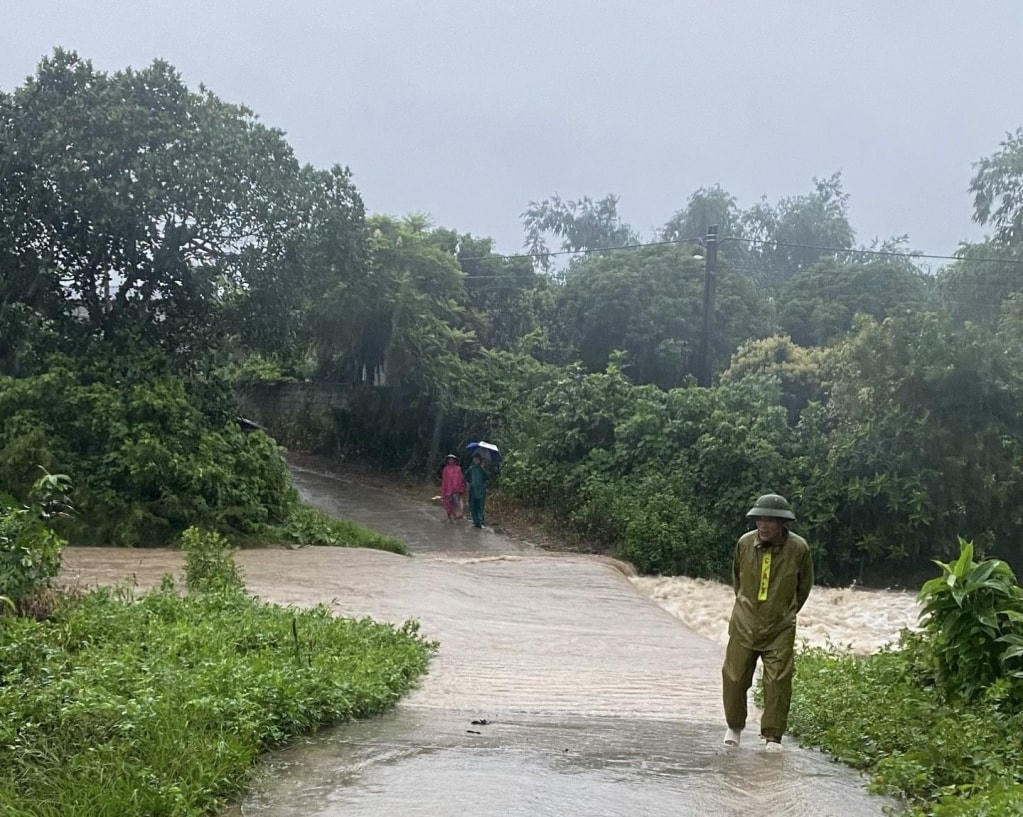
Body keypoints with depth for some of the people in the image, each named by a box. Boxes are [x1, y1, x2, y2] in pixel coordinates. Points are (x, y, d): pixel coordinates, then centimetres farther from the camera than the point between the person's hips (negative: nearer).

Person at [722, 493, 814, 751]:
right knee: (734, 677, 6)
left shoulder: (798, 549, -12)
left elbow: (804, 585, 8)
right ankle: (734, 726, 28)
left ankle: (772, 736, 6)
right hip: (744, 626, 2)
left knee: (778, 682, -6)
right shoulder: (745, 543, -8)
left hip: (780, 629, -2)